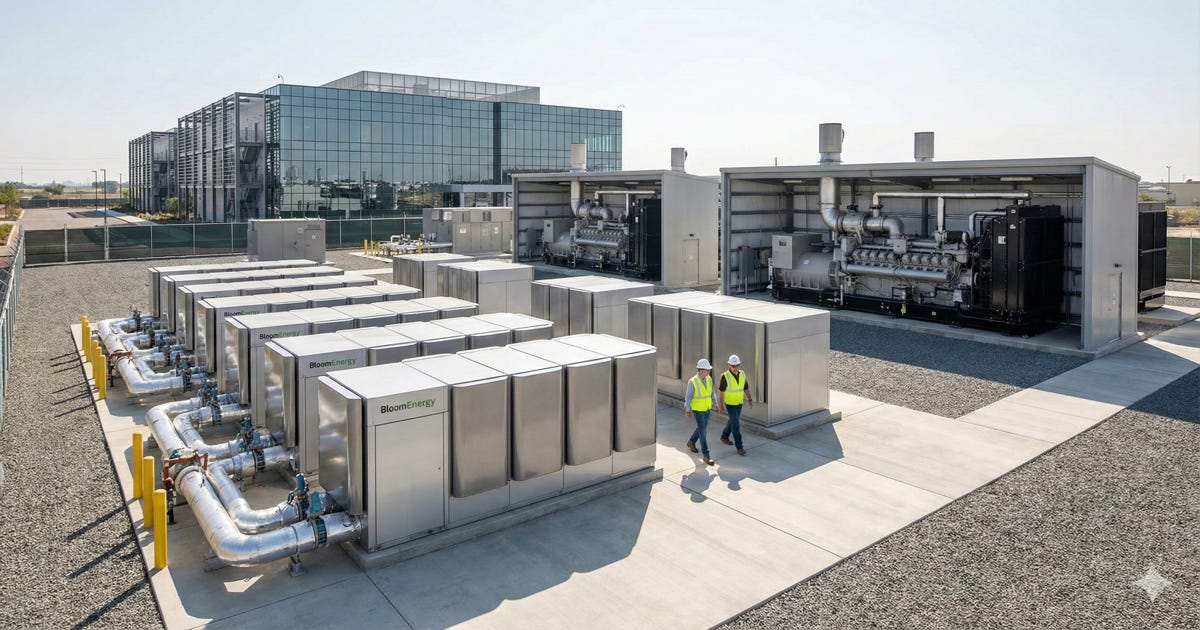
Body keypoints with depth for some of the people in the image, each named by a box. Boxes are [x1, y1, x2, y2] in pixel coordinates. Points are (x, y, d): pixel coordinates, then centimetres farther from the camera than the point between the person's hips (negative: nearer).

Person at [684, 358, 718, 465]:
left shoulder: (709, 379, -3)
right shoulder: (692, 382, -21)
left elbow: (712, 393, 7)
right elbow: (688, 397, -16)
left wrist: (716, 404, -3)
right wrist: (687, 410, -22)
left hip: (707, 409, 7)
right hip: (697, 410, -7)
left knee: (702, 428, 21)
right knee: (703, 432, -8)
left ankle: (691, 442, 47)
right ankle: (706, 456, -2)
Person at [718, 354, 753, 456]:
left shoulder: (742, 374, -6)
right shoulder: (725, 376, -22)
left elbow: (745, 388, 4)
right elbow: (721, 391, -14)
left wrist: (750, 400, -6)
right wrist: (721, 405, -11)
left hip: (739, 403, 6)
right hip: (730, 404, -6)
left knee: (733, 422, 20)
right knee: (736, 424, -8)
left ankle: (724, 436, 43)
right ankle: (739, 447, 1)